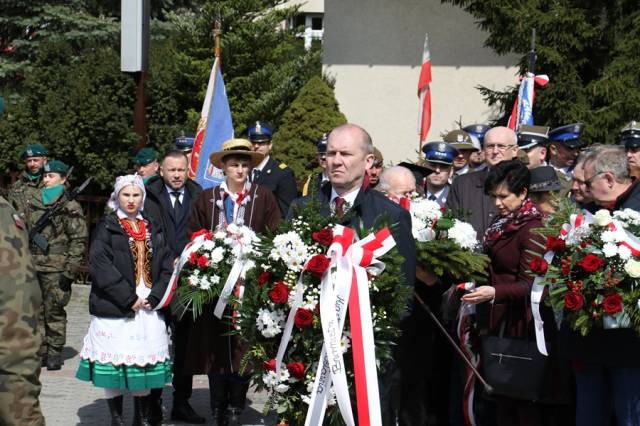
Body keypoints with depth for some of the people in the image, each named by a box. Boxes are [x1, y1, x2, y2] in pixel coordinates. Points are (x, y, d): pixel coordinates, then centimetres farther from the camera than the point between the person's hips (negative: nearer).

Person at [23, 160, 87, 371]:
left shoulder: (70, 207, -5)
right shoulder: (33, 203, 12)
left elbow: (78, 240, -7)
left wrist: (69, 272, -12)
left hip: (55, 268, -5)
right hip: (33, 266, 5)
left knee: (54, 311, -1)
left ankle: (55, 353, 10)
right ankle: (40, 351, 15)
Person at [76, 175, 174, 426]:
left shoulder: (153, 230, 13)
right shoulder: (106, 228, 1)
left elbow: (167, 267, 8)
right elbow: (100, 266, -10)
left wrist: (154, 297, -7)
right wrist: (129, 298, -13)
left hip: (148, 307, 4)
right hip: (115, 309, -3)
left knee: (145, 363, 5)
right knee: (115, 364, -2)